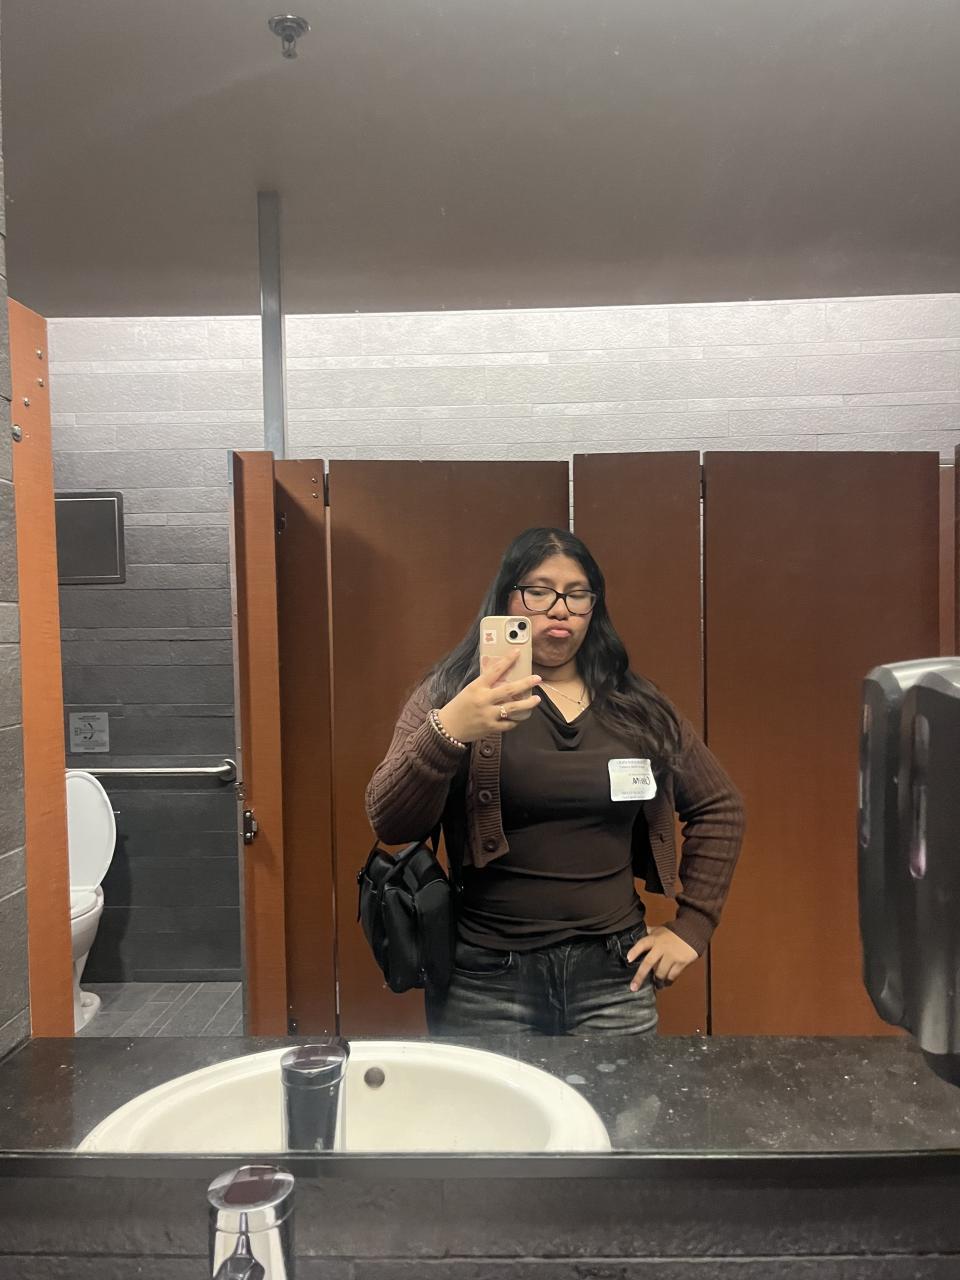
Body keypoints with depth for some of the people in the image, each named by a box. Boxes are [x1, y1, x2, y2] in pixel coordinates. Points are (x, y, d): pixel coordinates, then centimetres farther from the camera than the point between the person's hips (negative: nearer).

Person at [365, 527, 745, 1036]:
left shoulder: (636, 705, 6)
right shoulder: (452, 691, -3)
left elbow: (719, 807, 13)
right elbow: (389, 823, -14)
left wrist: (692, 925, 5)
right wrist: (447, 732, -30)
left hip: (614, 975, 3)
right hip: (486, 980, -2)